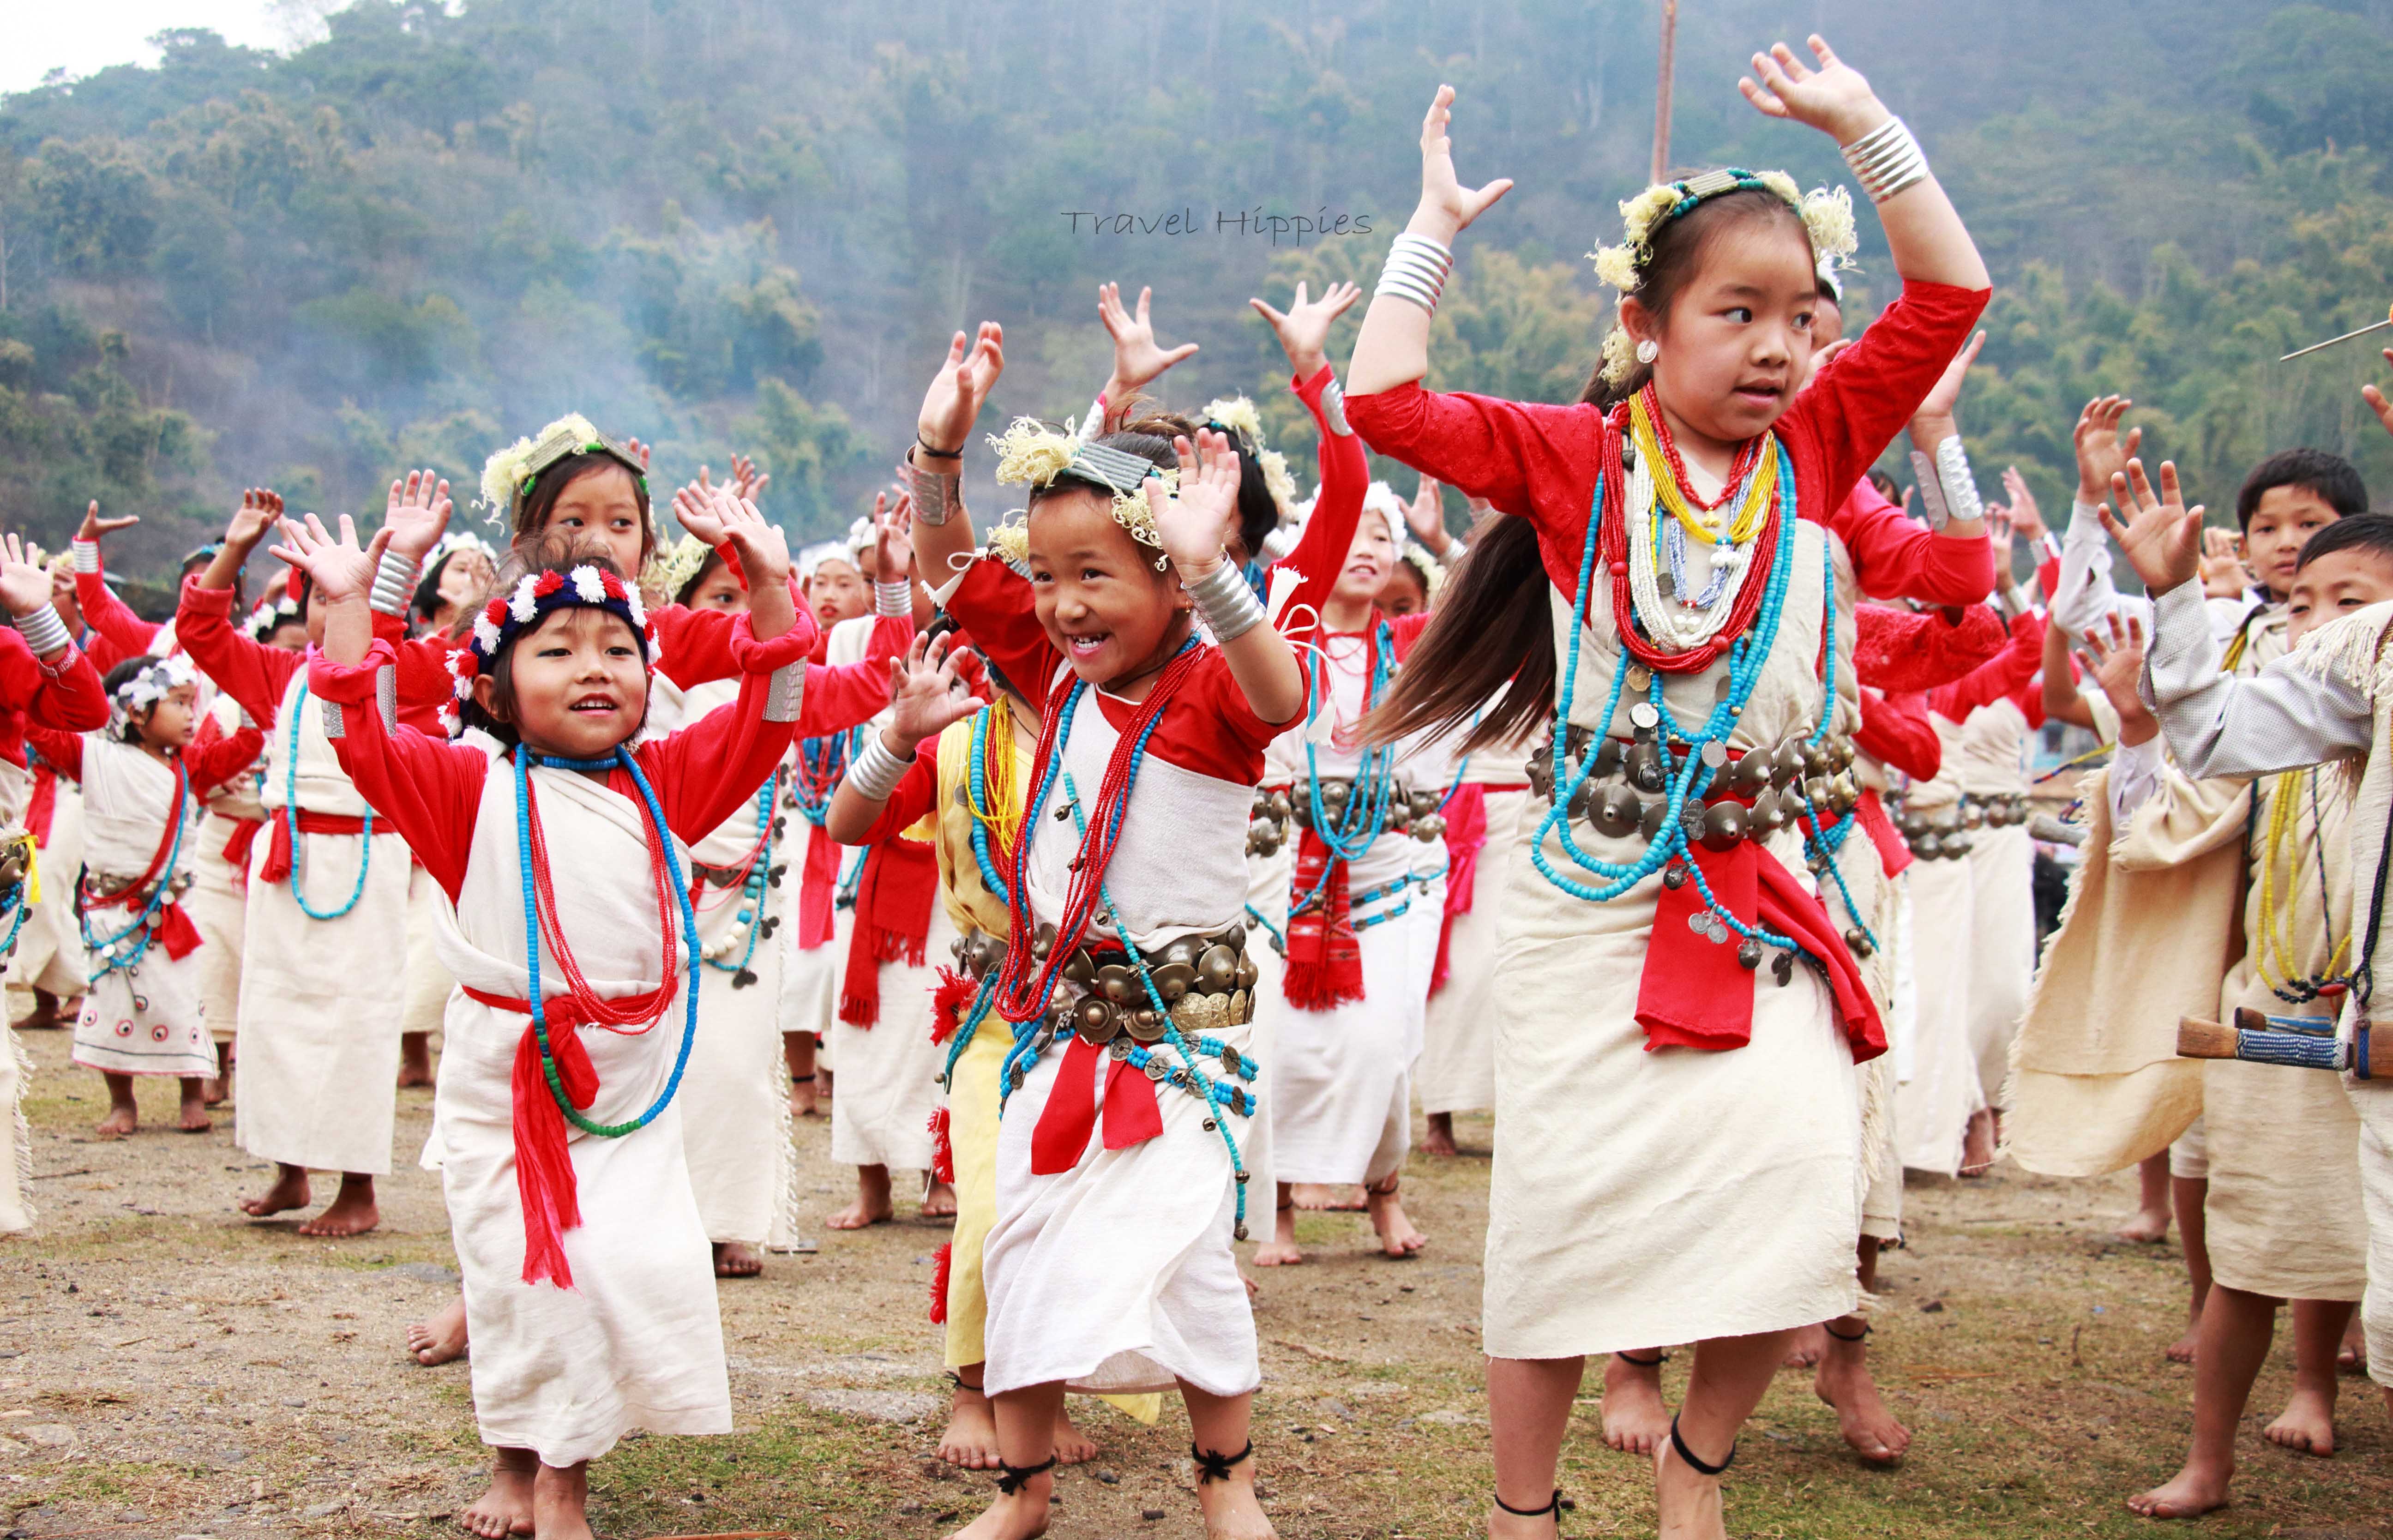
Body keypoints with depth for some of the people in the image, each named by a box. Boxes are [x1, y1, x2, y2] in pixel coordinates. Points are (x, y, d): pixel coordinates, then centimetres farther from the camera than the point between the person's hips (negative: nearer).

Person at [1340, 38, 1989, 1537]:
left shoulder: (1811, 454, 7)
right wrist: (1436, 227, -1)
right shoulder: (1576, 458, 0)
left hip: (1760, 890, 3)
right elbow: (1384, 400, -8)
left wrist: (1862, 123, 4)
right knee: (1566, 1206, 1)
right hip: (1598, 893, -2)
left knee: (1801, 1177, -13)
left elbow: (1951, 293, 5)